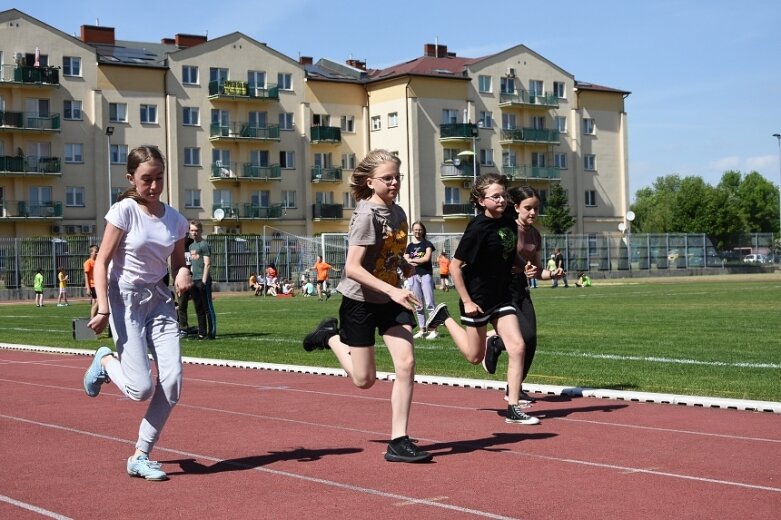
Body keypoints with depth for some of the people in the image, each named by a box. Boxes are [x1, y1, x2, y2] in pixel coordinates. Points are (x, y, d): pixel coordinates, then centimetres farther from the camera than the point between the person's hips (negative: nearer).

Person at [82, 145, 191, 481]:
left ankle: (140, 457, 7)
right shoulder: (124, 211, -11)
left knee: (172, 383, -7)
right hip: (126, 300, -5)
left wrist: (183, 273, -9)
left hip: (160, 301, 5)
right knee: (141, 389, -13)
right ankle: (105, 362, 22)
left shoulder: (175, 220, 3)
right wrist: (103, 308, -20)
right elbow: (102, 261, -11)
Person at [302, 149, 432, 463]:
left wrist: (405, 266, 1)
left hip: (390, 300, 6)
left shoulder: (397, 213, 4)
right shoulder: (366, 215, -20)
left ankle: (398, 442, -6)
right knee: (364, 379, 6)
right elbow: (352, 268, -27)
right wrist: (393, 291, -34)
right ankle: (331, 336, 33)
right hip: (360, 301, -6)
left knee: (406, 363, -11)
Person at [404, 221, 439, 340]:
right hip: (413, 276, 4)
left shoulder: (427, 244, 5)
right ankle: (422, 330, 12)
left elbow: (427, 258, -9)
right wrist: (420, 260, -7)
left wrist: (412, 260, -1)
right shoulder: (409, 246, 14)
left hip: (426, 274, -4)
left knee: (429, 303, -10)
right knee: (418, 305, 7)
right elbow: (407, 262, 4)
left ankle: (434, 330, -11)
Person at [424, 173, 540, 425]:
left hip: (502, 296, 6)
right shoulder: (478, 228, -19)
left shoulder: (508, 224, 3)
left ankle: (513, 408, 0)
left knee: (517, 347, -7)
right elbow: (454, 266, -17)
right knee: (475, 356, 10)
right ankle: (444, 317, 33)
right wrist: (466, 301, -17)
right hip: (477, 299, -6)